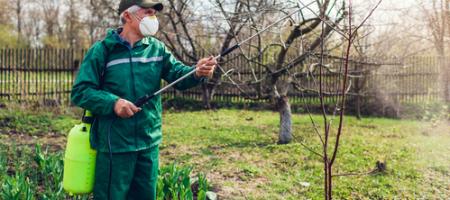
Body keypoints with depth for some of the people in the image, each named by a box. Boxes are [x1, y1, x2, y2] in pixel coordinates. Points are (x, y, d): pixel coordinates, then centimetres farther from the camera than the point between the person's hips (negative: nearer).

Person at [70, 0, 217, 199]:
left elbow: (178, 74, -6)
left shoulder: (157, 48, 6)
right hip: (115, 144, -5)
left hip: (149, 142, 5)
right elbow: (80, 92, -10)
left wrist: (197, 72, -29)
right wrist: (113, 102, -26)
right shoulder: (102, 50, -8)